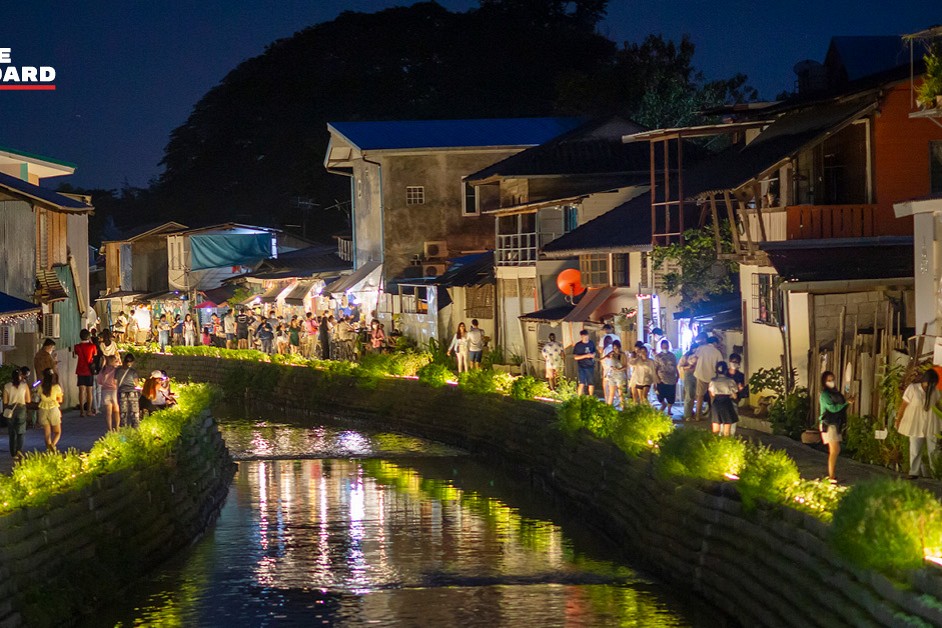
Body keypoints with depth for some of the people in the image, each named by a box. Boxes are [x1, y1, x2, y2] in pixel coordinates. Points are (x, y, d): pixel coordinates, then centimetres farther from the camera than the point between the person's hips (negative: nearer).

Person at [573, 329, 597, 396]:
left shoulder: (591, 343, 6)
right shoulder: (578, 345, -6)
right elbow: (575, 357, -10)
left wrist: (593, 355, -4)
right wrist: (586, 356, -19)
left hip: (590, 366, 4)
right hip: (582, 367, -4)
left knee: (591, 384, 11)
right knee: (582, 384, -13)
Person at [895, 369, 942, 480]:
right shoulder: (912, 388, -12)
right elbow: (903, 405, -6)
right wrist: (898, 421, -2)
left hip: (931, 425, 3)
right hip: (916, 425, -3)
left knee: (933, 449, 4)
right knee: (915, 449, 0)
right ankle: (914, 472, 7)